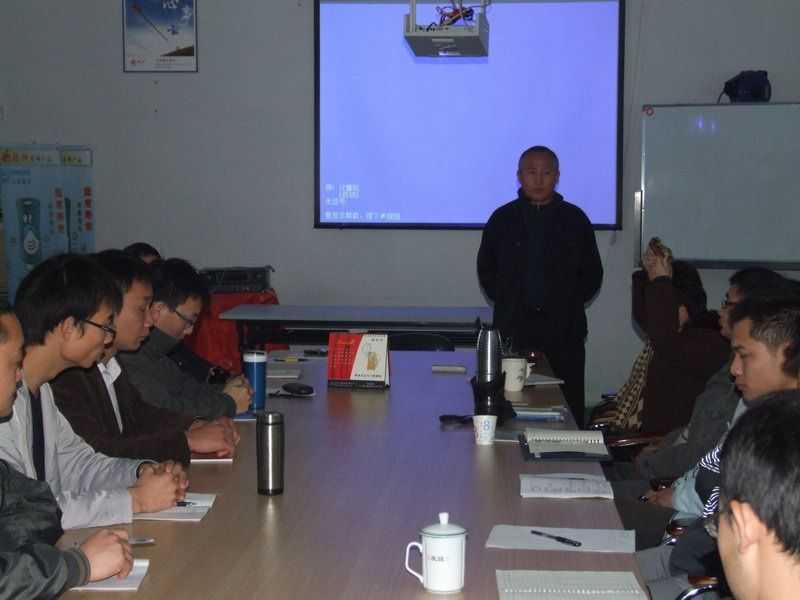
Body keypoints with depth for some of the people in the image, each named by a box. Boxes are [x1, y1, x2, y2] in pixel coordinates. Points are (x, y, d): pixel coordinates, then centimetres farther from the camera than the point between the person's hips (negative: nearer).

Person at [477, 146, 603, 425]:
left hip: (564, 330, 0)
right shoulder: (502, 219, 7)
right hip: (514, 328, 0)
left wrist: (568, 304, 6)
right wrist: (506, 302, 8)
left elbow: (592, 274, 13)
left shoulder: (575, 219, 6)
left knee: (567, 409, -2)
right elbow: (486, 270, 16)